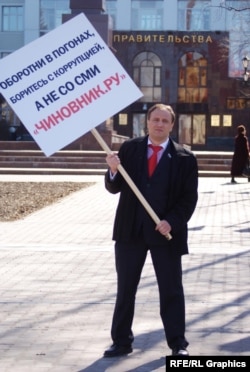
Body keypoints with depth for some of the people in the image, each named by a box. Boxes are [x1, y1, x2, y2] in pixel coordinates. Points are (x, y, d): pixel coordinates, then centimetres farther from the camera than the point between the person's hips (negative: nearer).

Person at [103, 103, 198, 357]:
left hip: (166, 232, -2)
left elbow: (189, 197, -4)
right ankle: (121, 341, 20)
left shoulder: (184, 158, -2)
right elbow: (114, 188, 1)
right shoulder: (129, 149, 3)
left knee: (171, 290, 5)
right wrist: (113, 171, -20)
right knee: (125, 289, 9)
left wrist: (172, 222, -17)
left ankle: (178, 344, 15)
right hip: (130, 231, 2)